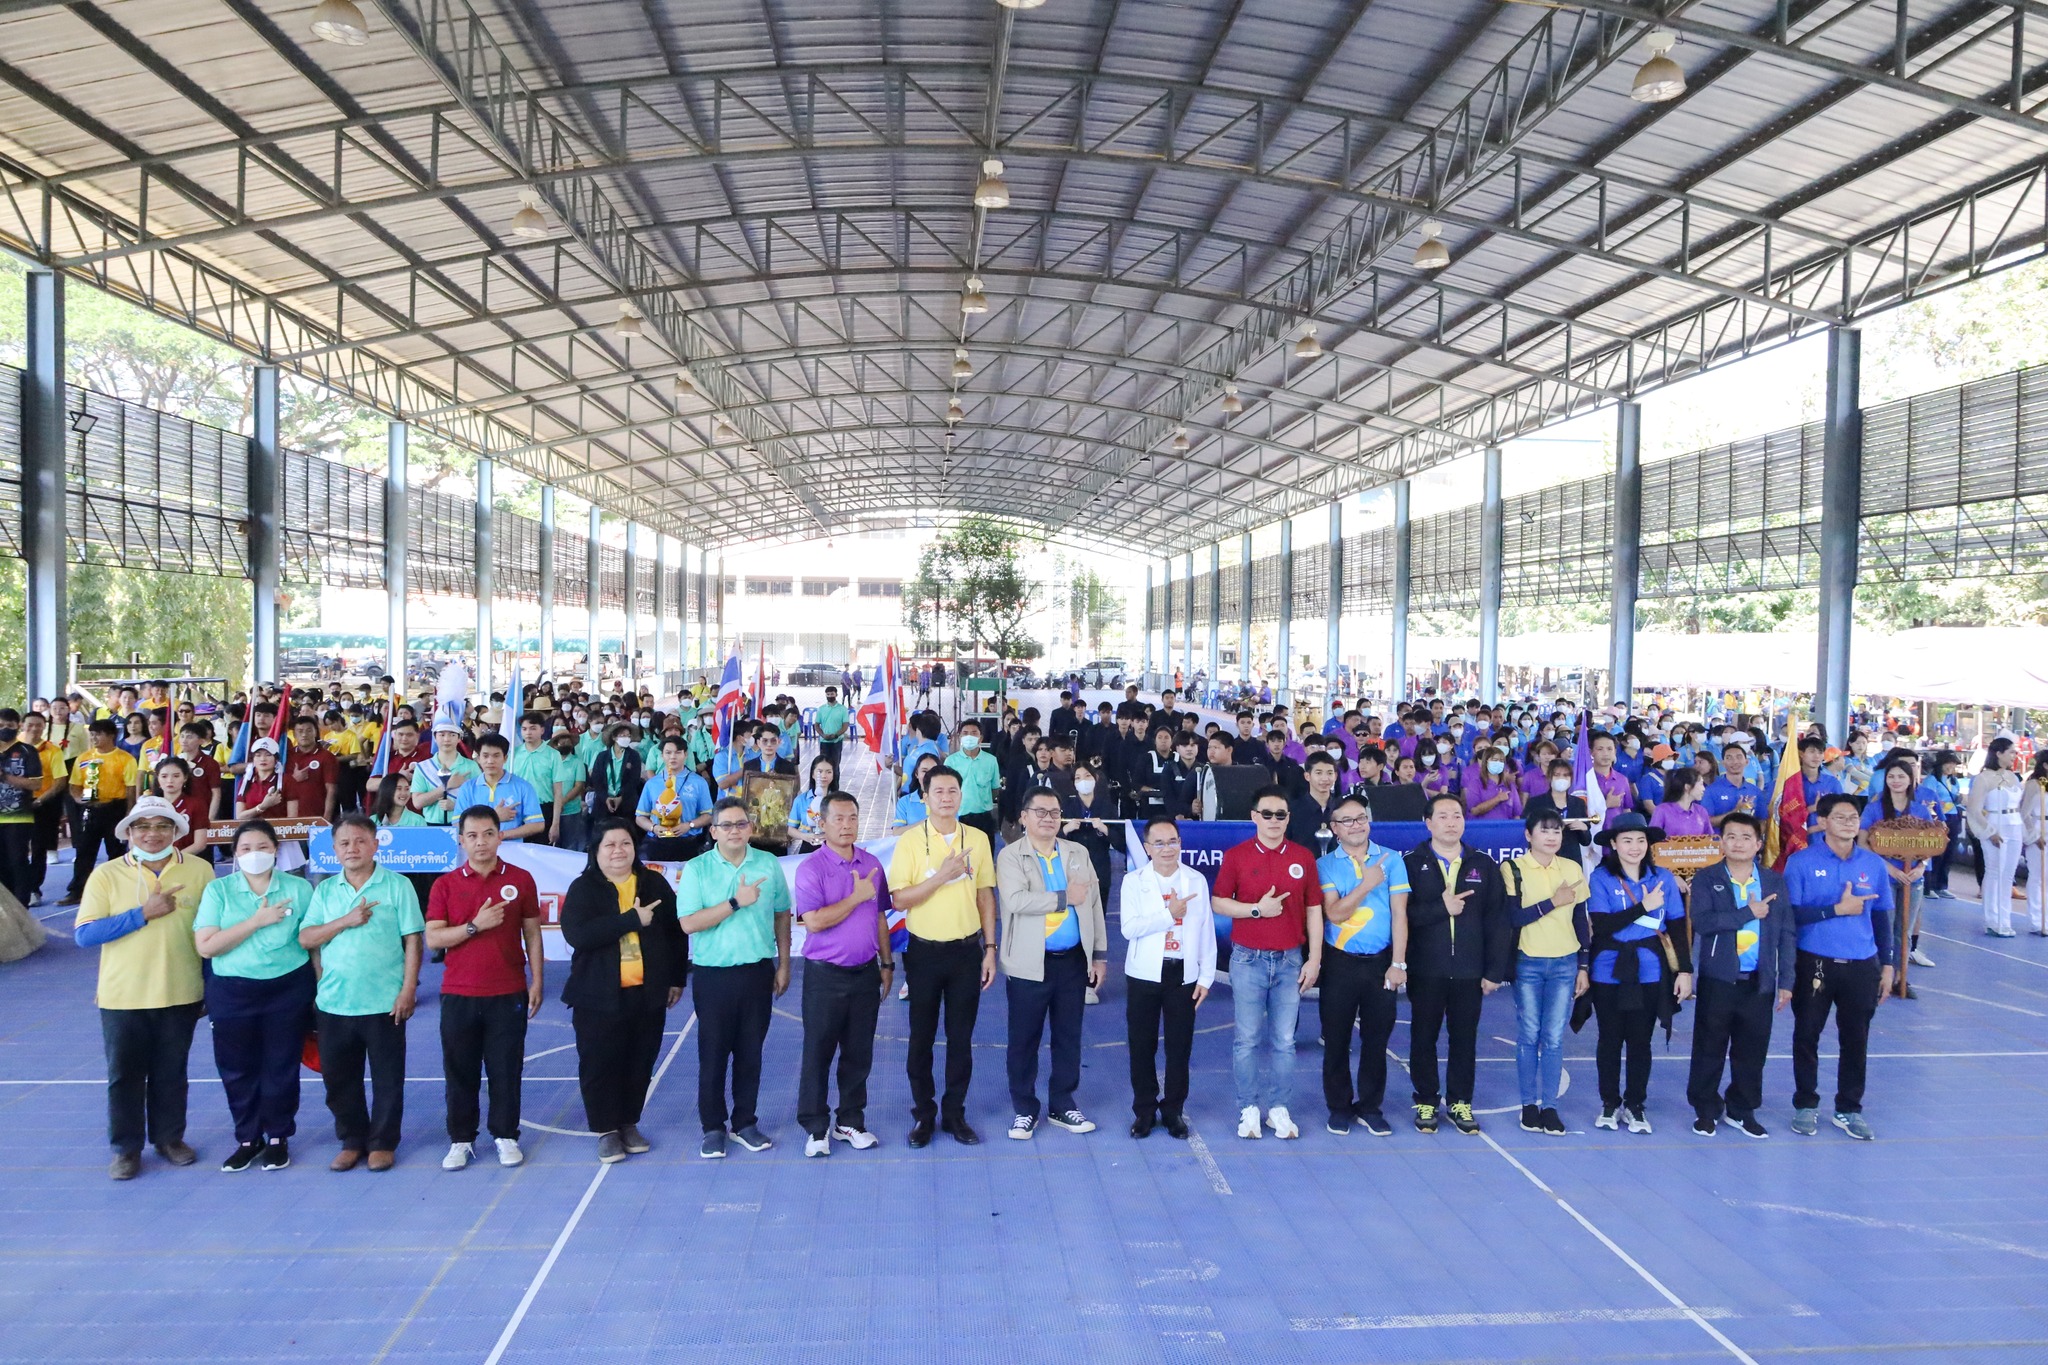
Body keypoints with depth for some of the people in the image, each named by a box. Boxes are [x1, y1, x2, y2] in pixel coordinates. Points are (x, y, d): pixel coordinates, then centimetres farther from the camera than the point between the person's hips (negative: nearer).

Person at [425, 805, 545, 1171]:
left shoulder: (520, 879, 1)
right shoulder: (445, 884, 2)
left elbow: (532, 933, 5)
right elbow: (433, 938, -5)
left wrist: (537, 981, 1)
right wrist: (475, 925, -18)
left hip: (509, 994, -1)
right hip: (458, 995, 1)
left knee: (506, 1069, 5)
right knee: (460, 1071, 8)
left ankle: (506, 1136, 19)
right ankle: (461, 1140, 21)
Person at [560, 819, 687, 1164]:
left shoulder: (654, 883, 4)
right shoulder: (583, 888, -5)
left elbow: (675, 932, 10)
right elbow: (576, 934, -22)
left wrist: (677, 978, 7)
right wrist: (632, 919, -23)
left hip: (647, 992, 3)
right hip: (599, 995, -2)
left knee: (640, 1062, 10)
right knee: (599, 1063, 3)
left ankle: (629, 1124, 26)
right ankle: (606, 1131, 17)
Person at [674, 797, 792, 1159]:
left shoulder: (768, 865, 2)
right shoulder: (696, 869, -6)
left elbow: (781, 916, 9)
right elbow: (689, 923, -14)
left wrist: (784, 964, 7)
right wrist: (736, 902, -20)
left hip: (758, 971, 2)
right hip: (713, 975, -2)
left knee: (751, 1051, 10)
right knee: (713, 1053, 5)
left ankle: (745, 1123, 23)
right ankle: (712, 1127, 19)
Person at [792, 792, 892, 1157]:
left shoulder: (872, 864, 6)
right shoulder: (811, 868, -10)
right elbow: (813, 921, -19)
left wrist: (887, 963, 13)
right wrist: (856, 897, -16)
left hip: (865, 972, 4)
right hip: (825, 974, -4)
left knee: (859, 1052, 11)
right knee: (818, 1052, 5)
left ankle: (850, 1121, 25)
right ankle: (816, 1127, 17)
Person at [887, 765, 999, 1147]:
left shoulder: (977, 839, 1)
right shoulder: (910, 840, -7)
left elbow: (985, 896, 7)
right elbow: (899, 899, -11)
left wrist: (990, 949, 4)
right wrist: (941, 876, -22)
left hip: (966, 950, 2)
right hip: (924, 951, -2)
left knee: (961, 1036, 9)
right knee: (922, 1036, 8)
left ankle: (955, 1113, 22)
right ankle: (923, 1113, 22)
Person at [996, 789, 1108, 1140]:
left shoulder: (1078, 853, 9)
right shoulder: (1010, 856, -5)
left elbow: (1094, 903, 10)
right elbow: (1015, 901, -22)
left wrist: (1099, 954, 7)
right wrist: (1064, 897, -15)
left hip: (1073, 960, 4)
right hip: (1030, 964, -4)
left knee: (1069, 1037, 12)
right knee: (1024, 1040, 5)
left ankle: (1062, 1107, 26)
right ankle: (1024, 1110, 20)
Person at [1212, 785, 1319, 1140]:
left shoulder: (1303, 857, 4)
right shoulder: (1236, 855, -1)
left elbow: (1313, 910, 6)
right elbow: (1217, 902, -1)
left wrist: (1314, 958, 2)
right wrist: (1257, 908, -14)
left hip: (1290, 961, 2)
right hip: (1248, 960, -2)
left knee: (1284, 1040, 5)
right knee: (1248, 1039, 3)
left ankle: (1279, 1108, 15)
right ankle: (1249, 1108, 12)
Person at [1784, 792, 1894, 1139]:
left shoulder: (1874, 864, 5)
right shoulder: (1801, 862, -6)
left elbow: (1882, 918, 11)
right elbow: (1790, 914, -12)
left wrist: (1887, 965, 9)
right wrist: (1837, 909, -17)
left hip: (1862, 966, 3)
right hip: (1814, 964, -2)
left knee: (1856, 1039, 9)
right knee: (1806, 1036, 6)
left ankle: (1849, 1109, 24)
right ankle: (1806, 1106, 21)